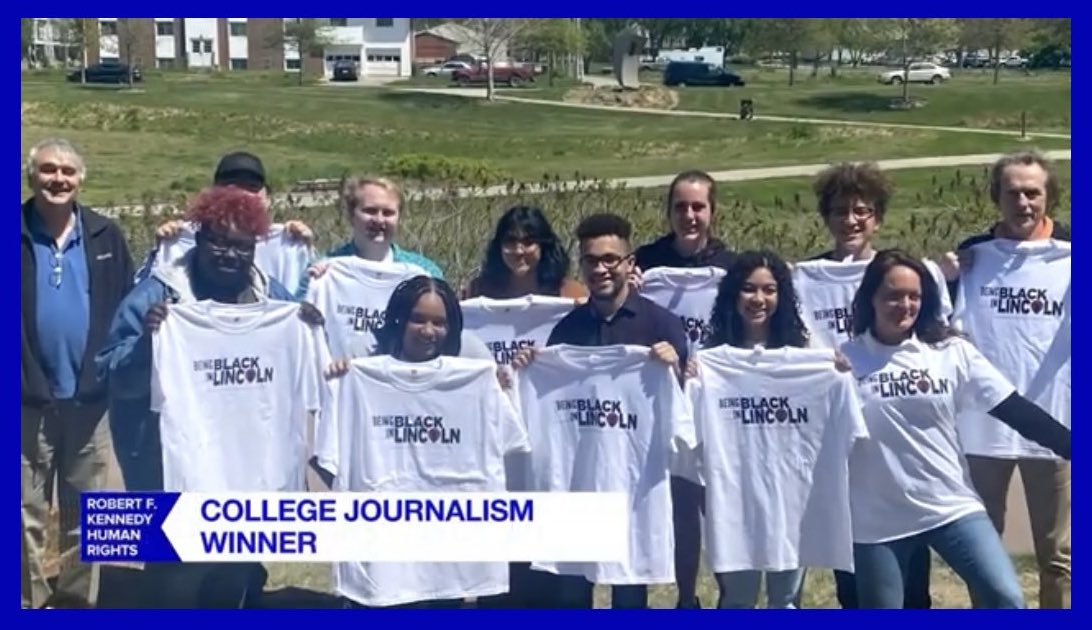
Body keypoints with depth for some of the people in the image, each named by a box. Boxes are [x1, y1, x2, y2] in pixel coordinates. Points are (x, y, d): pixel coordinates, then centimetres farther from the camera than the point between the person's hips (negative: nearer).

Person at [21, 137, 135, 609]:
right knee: (27, 513, 8)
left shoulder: (105, 236, 2)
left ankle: (77, 601, 28)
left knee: (85, 513, 14)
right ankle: (31, 602, 21)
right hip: (28, 399, -2)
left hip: (90, 397, 2)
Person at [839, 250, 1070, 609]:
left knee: (1004, 598, -13)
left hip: (951, 507, 1)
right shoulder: (846, 360, -4)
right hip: (877, 519, -1)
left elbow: (1015, 410, -3)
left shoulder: (951, 352, -1)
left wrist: (1070, 447, -8)